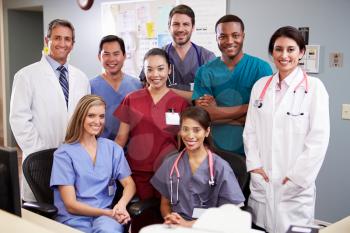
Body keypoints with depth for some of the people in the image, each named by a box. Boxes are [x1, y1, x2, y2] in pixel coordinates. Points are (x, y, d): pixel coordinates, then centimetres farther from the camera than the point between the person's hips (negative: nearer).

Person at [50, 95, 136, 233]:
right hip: (75, 219, -2)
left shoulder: (112, 148, 10)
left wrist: (121, 204, -15)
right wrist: (108, 213, -16)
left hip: (105, 215, 2)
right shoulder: (64, 153, -3)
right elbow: (70, 205, -6)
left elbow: (129, 184, 8)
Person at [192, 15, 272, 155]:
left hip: (250, 150, -1)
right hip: (214, 150, 1)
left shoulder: (261, 68, -7)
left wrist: (217, 111, -12)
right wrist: (247, 108, -13)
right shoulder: (204, 72, -2)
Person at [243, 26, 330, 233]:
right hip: (261, 182, 4)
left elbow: (319, 138, -9)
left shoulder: (314, 87, -5)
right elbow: (250, 130, 9)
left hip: (295, 186, -3)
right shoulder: (260, 86, 9)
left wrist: (296, 176, -10)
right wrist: (254, 165, -1)